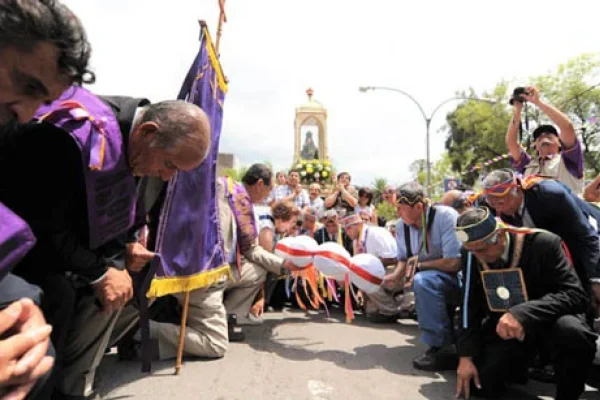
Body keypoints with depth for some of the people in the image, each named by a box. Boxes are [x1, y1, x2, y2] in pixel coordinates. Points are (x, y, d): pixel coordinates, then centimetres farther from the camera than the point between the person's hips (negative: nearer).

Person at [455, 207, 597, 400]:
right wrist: (466, 356, -9)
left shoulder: (543, 243, -23)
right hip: (502, 325, 3)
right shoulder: (471, 255, -10)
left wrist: (522, 314, -39)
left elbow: (576, 295, -25)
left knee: (573, 332, -37)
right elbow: (469, 306, -3)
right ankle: (517, 361, 25)